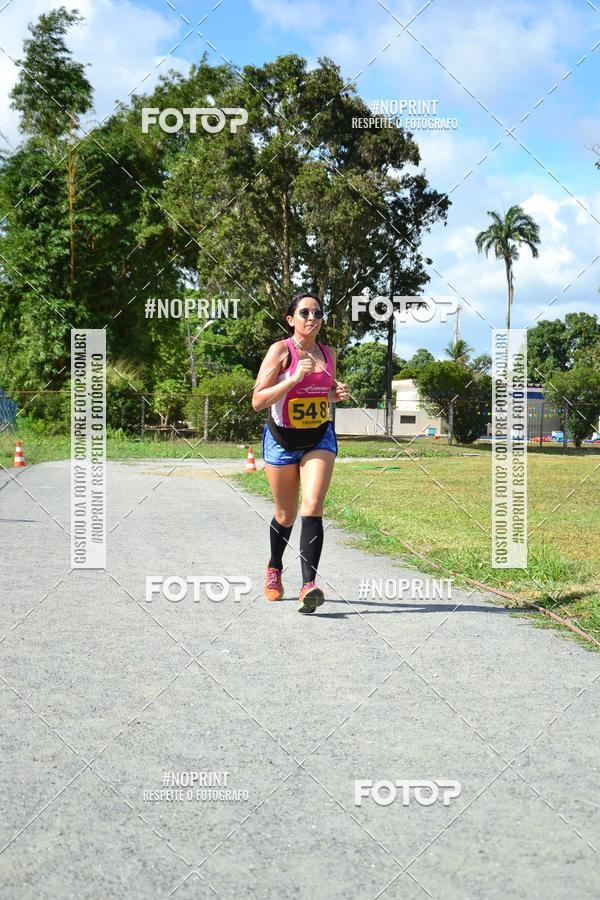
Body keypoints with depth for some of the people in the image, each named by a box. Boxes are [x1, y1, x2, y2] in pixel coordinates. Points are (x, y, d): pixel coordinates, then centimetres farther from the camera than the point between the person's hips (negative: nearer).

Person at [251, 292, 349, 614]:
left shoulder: (328, 353, 4)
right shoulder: (280, 350, -11)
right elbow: (257, 400, -17)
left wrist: (337, 393, -2)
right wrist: (295, 378, -27)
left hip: (320, 438, 2)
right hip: (282, 439, -2)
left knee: (312, 505, -19)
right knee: (286, 515, 11)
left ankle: (309, 584, -25)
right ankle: (274, 569, 40)